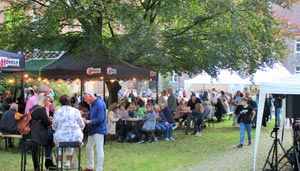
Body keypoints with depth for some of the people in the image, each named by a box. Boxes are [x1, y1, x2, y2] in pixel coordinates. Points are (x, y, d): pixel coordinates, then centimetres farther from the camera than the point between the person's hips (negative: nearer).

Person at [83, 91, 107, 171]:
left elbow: (99, 119, -23)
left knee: (99, 149, -6)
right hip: (92, 130, 10)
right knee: (89, 147, 17)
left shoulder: (100, 104, -19)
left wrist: (88, 122, -19)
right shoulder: (92, 104, 10)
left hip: (99, 130, -10)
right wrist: (86, 120, 0)